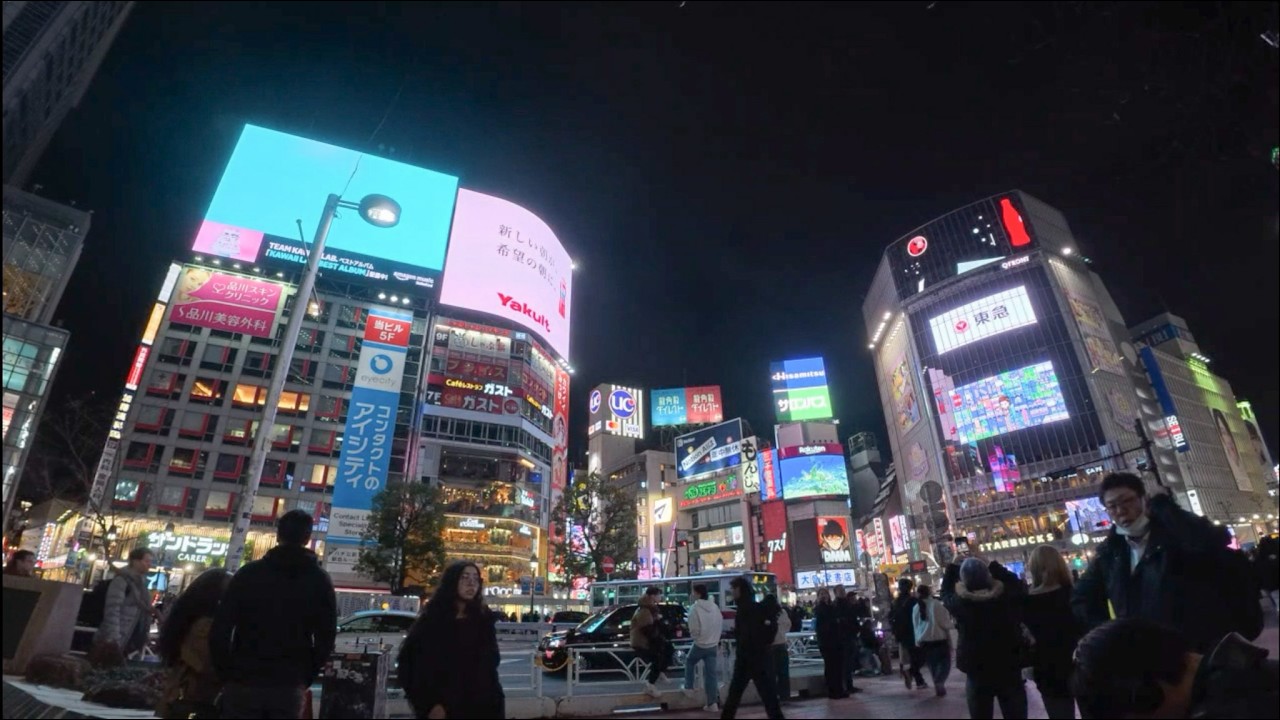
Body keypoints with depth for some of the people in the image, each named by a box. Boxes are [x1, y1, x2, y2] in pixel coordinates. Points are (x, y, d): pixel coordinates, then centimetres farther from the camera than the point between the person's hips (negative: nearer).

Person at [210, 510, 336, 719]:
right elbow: (325, 641, -1)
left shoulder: (248, 572, 0)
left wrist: (226, 674, 8)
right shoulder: (320, 582, 1)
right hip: (289, 686, 0)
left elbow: (220, 630, -3)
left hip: (243, 683, 0)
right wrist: (304, 678, 9)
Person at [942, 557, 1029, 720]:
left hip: (977, 675, -1)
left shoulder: (960, 604, -14)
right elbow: (1016, 582, 8)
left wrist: (953, 565, 10)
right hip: (1010, 672, 1)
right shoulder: (1008, 597, -13)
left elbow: (946, 592, 7)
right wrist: (992, 564, 8)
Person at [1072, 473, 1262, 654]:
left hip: (1202, 650, -4)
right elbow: (1082, 597, 15)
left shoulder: (1175, 531, -8)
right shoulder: (1110, 551, 5)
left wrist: (1161, 505, -21)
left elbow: (1214, 541, -32)